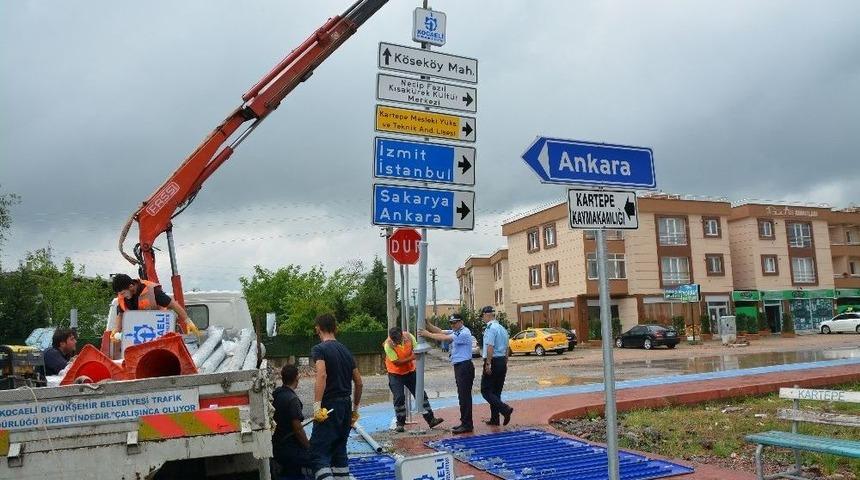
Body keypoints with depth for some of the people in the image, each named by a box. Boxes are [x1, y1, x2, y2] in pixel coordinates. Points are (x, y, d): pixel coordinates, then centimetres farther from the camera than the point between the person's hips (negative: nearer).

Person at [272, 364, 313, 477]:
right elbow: (298, 429, -23)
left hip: (277, 445, 9)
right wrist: (308, 446, -9)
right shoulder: (292, 399, -23)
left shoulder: (276, 394, 4)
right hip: (289, 450, -9)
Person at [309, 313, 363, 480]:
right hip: (346, 405, 7)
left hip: (329, 407, -7)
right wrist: (355, 409, 23)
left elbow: (322, 375, -24)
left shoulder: (319, 349, -7)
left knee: (318, 453, -5)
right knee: (339, 450, 16)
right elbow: (358, 382, 15)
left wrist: (317, 405, -26)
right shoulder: (346, 351, 14)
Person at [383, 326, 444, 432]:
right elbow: (396, 362, -25)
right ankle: (400, 423, 9)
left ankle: (431, 419, 10)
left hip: (410, 371, 4)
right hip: (395, 374, -4)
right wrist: (411, 358, -32)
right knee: (399, 398, -8)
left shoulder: (409, 337, -15)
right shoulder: (388, 345, -25)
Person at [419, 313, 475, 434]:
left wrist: (428, 334, -18)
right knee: (463, 396, 13)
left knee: (464, 396, -6)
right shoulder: (455, 332, 14)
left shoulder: (464, 333, -15)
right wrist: (427, 324, -4)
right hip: (459, 367, 10)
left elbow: (445, 338, -22)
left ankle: (467, 425, -1)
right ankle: (465, 423, 20)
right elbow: (440, 331, 7)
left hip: (465, 366, -10)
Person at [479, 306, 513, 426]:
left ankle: (505, 409, -17)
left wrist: (488, 364, -22)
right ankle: (494, 419, 16)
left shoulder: (490, 328, -15)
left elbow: (490, 347, -23)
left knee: (486, 391, -2)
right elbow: (507, 348, 18)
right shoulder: (502, 328, 14)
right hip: (502, 362, 9)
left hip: (493, 361, -9)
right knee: (496, 391, 14)